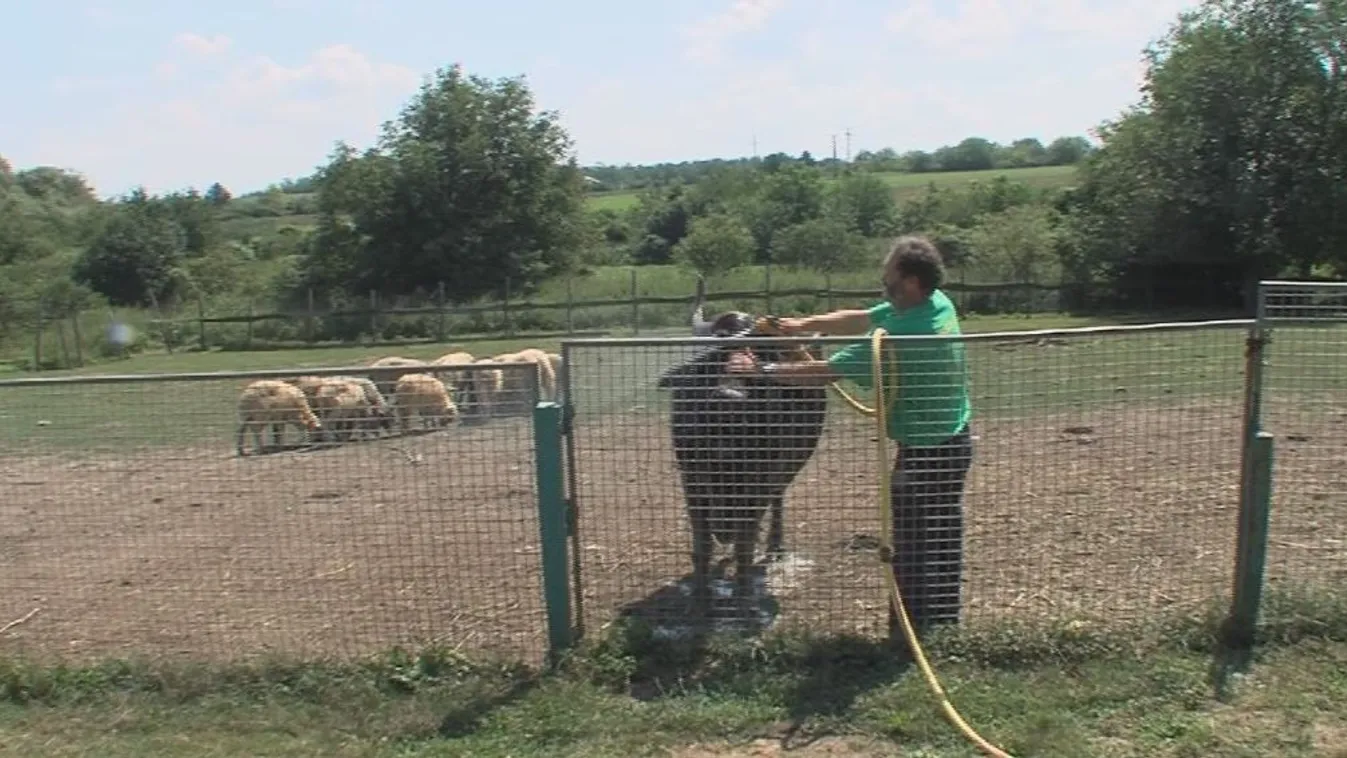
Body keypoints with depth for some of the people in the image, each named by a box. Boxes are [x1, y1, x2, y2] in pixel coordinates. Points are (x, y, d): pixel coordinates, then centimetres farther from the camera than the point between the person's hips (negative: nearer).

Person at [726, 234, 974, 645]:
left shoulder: (899, 338, -30)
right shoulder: (938, 303, -3)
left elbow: (825, 372, -25)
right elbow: (857, 319, 6)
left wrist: (762, 369, -16)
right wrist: (803, 324, 2)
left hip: (925, 451, -9)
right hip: (956, 441, 9)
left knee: (911, 548, 5)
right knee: (945, 539, 21)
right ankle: (945, 620, 36)